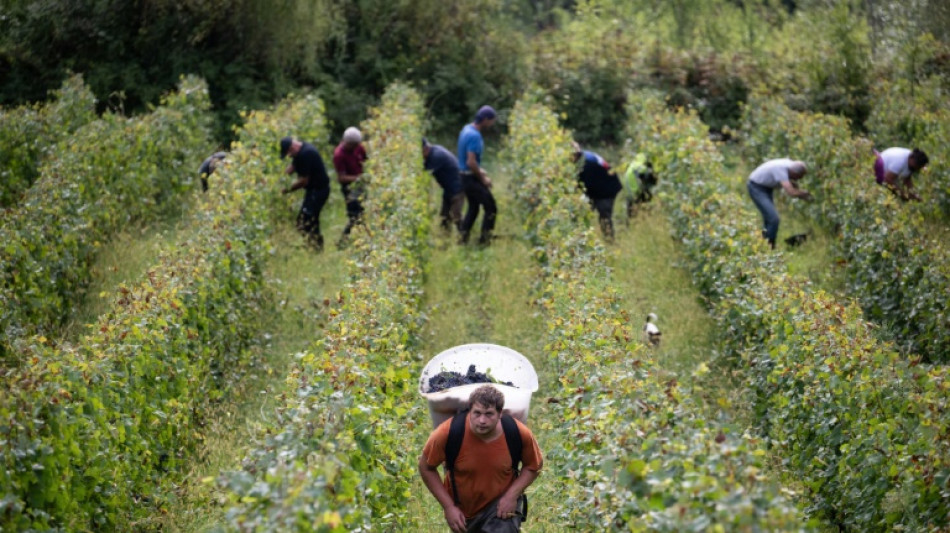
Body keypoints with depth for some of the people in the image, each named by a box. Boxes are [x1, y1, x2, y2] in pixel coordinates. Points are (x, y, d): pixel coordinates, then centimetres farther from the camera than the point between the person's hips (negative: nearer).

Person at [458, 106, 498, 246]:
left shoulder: (466, 129, 8)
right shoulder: (475, 136, -23)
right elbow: (471, 162, -27)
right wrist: (483, 179, -15)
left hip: (464, 176, 10)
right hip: (471, 179, -10)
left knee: (473, 207, 20)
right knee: (491, 208, -2)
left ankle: (463, 238, 20)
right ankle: (484, 240, 2)